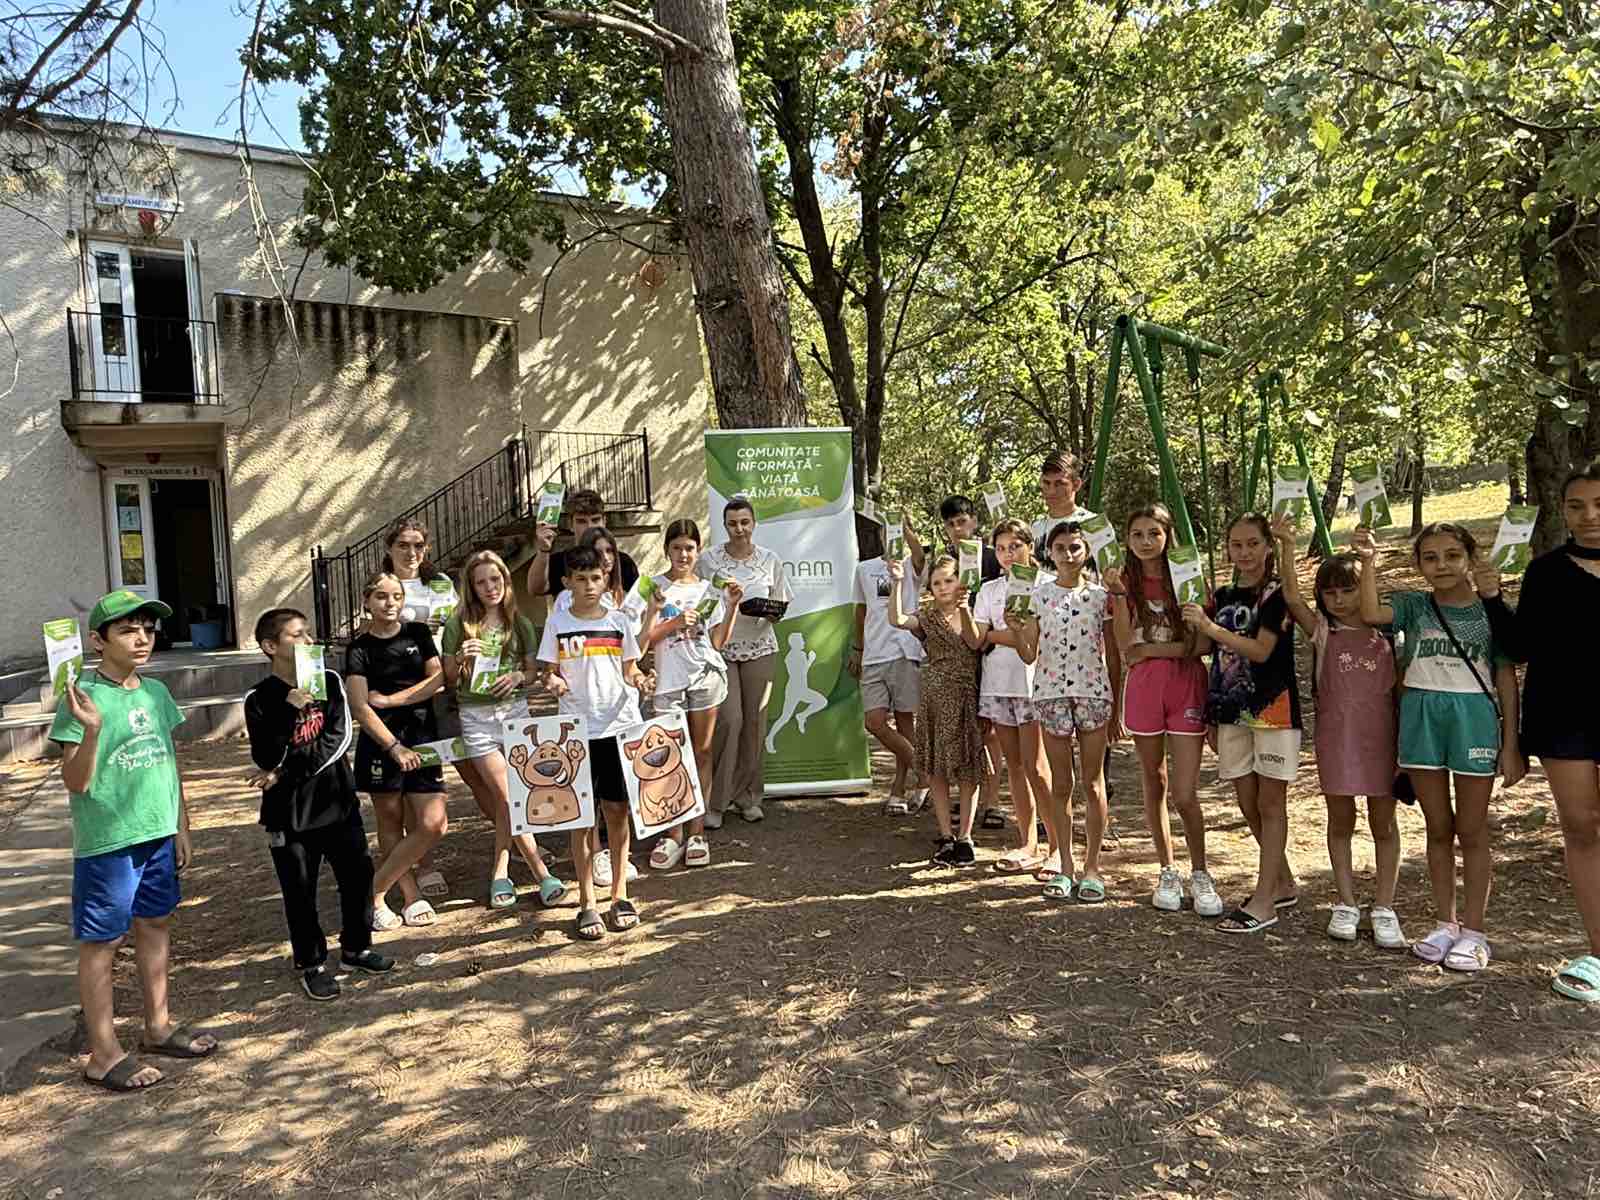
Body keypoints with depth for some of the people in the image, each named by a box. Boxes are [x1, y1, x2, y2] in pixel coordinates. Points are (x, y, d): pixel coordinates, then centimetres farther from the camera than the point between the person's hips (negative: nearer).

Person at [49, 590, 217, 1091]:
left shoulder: (156, 693, 5)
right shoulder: (83, 699, -14)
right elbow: (76, 782, -15)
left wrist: (181, 827, 15)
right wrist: (91, 729, -31)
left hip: (159, 833, 7)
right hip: (106, 841, -6)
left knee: (155, 924, 17)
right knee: (102, 942, 5)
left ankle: (158, 1026, 34)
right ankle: (104, 1054, 17)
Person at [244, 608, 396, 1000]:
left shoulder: (330, 681, -1)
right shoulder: (260, 699, -8)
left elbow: (337, 738, -10)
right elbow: (266, 760, -16)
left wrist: (286, 773, -15)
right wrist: (289, 713, -27)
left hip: (337, 799, 3)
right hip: (289, 810, -3)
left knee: (358, 874, 9)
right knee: (300, 891, 6)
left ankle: (356, 947, 29)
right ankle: (312, 964, 23)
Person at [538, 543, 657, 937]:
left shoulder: (619, 620, 6)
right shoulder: (558, 624, 1)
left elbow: (629, 669, 12)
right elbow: (549, 673, 4)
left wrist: (640, 680, -9)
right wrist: (553, 683, -18)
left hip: (619, 724, 1)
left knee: (617, 809, 6)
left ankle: (619, 893, 19)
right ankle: (587, 902, 12)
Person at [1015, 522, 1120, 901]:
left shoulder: (1101, 596, 3)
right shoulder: (1038, 596, 4)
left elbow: (1113, 656, 6)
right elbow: (1029, 655, 2)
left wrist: (1116, 707, 5)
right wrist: (1016, 628, -18)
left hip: (1094, 692, -1)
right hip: (1051, 693, 1)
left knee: (1093, 783, 4)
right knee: (1060, 784, 8)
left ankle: (1092, 867, 13)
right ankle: (1064, 866, 17)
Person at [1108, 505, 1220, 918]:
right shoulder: (1126, 581, 4)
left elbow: (1204, 642, -8)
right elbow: (1126, 649, -5)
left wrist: (1153, 649, -11)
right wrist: (1118, 594, -12)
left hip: (1186, 687, -2)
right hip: (1143, 688, 2)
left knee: (1185, 794, -5)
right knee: (1154, 785, 11)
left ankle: (1200, 875, 16)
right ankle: (1167, 872, 25)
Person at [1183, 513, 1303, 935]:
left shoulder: (1278, 593, -7)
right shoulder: (1223, 596, 11)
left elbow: (1261, 650, -19)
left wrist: (1210, 628, -27)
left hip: (1272, 707, -6)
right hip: (1232, 710, 6)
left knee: (1270, 802, 0)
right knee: (1248, 805, 11)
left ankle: (1264, 902, 3)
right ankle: (1284, 884, 28)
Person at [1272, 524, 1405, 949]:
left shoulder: (1386, 635, 3)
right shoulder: (1322, 631, 1)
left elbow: (1400, 690, 6)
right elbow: (1292, 598, -16)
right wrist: (1287, 547, -27)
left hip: (1381, 737, 0)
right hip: (1336, 737, 0)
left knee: (1383, 822, 6)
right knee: (1340, 821, 8)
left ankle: (1384, 909, 16)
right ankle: (1346, 905, 20)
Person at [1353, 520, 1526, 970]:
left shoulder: (1491, 610, -1)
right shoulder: (1414, 607, 4)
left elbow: (1506, 678, 0)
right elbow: (1371, 613, -16)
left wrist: (1511, 744, -2)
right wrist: (1368, 561, -21)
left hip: (1475, 718, -2)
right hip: (1422, 717, 2)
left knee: (1471, 832, 6)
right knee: (1438, 828, 12)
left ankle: (1473, 930, 17)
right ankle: (1445, 923, 24)